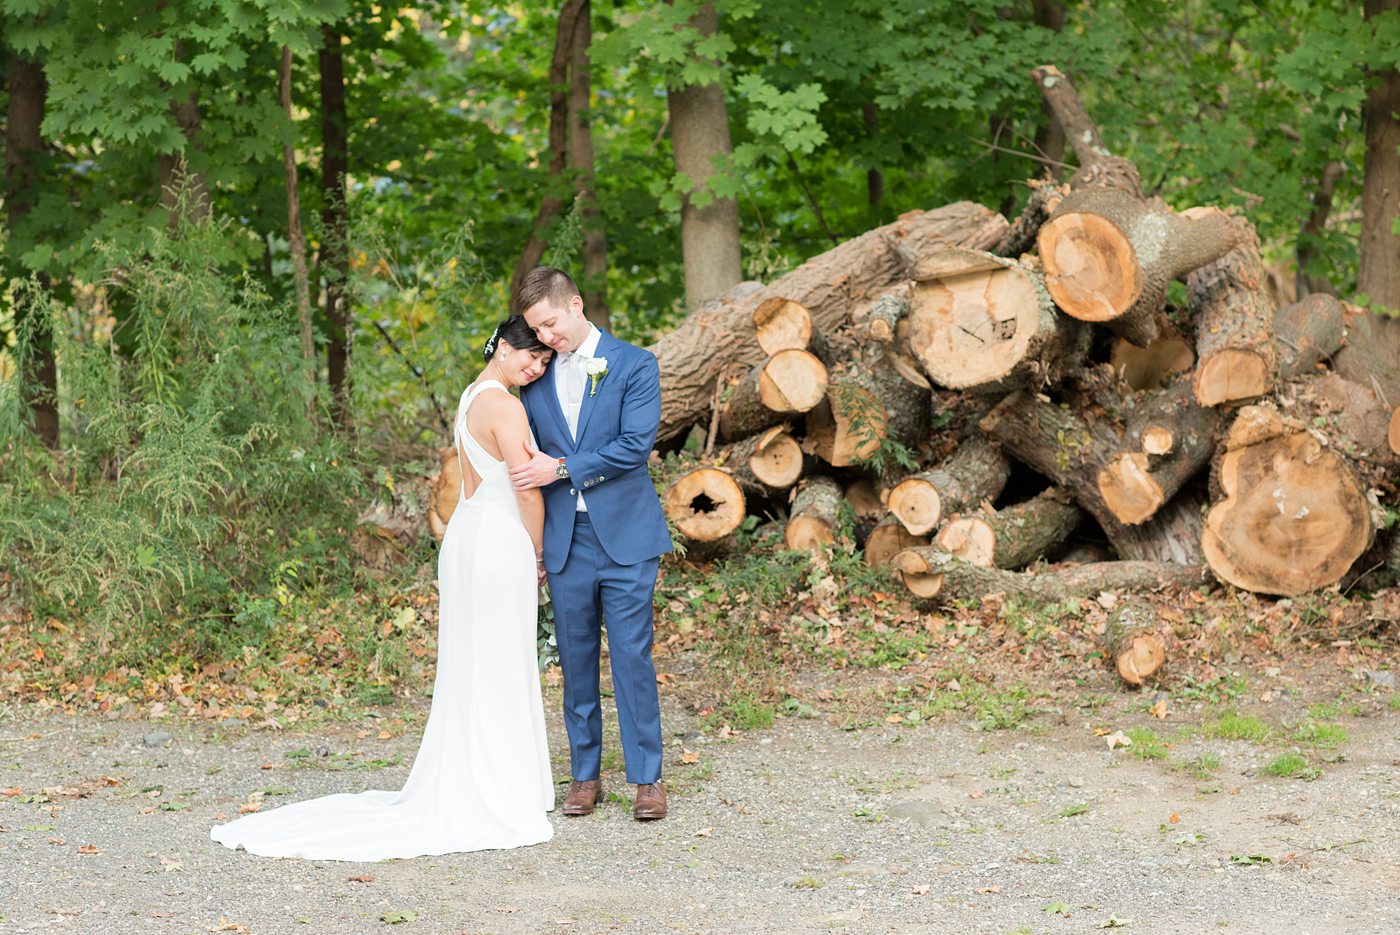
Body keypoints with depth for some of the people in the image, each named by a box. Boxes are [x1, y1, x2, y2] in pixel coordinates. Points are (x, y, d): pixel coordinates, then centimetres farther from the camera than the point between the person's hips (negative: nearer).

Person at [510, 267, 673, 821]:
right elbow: (528, 458, 15)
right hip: (564, 541, 3)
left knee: (632, 656, -4)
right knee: (576, 661, 7)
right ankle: (585, 775, 15)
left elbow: (636, 445, -11)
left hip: (625, 536, -3)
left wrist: (561, 468, -13)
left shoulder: (634, 366, -1)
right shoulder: (536, 377, 10)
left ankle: (647, 777, 3)